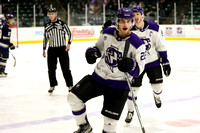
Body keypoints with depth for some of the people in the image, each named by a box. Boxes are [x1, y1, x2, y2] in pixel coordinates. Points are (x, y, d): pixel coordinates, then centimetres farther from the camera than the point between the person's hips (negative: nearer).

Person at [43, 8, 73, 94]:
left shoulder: (62, 24, -5)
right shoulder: (47, 26, 7)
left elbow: (69, 33, 0)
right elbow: (45, 38, 15)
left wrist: (69, 44, -10)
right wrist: (44, 49, 14)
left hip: (62, 48, -3)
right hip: (51, 49, 3)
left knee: (65, 68, -1)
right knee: (51, 68, 4)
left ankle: (70, 85, 8)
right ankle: (52, 85, 19)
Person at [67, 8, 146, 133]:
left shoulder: (137, 44, -16)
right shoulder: (107, 33, -4)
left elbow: (139, 69, -12)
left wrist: (131, 65, -34)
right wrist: (92, 52, -9)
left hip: (118, 84, -4)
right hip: (98, 76, 4)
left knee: (110, 121, -5)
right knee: (73, 97, -5)